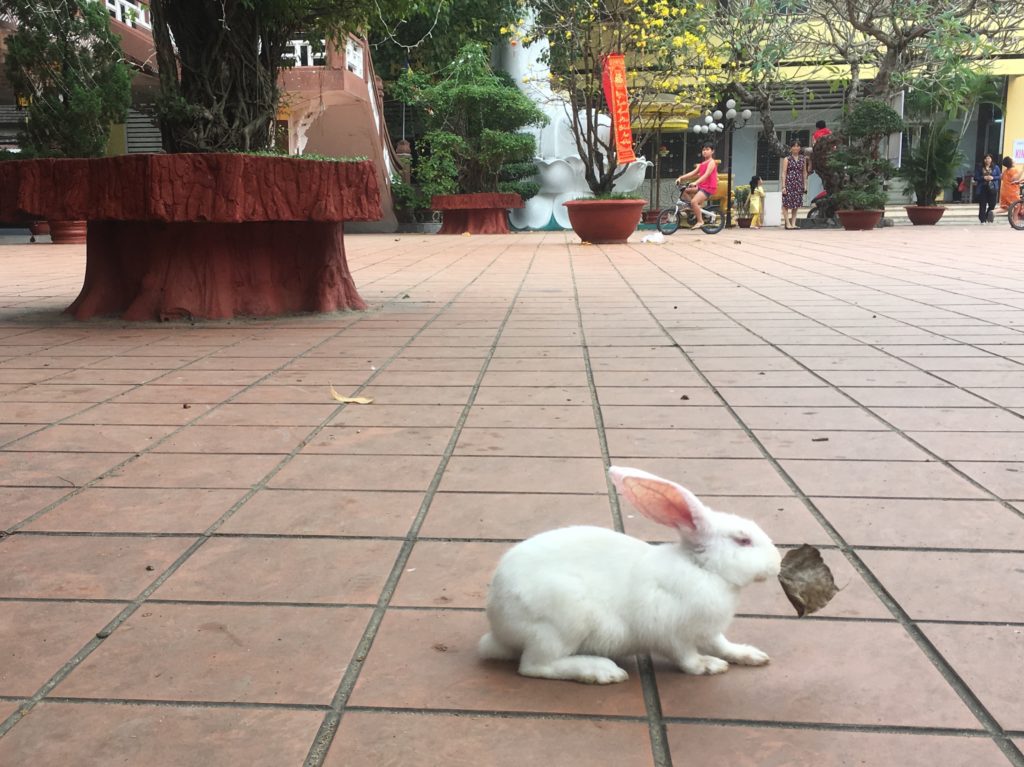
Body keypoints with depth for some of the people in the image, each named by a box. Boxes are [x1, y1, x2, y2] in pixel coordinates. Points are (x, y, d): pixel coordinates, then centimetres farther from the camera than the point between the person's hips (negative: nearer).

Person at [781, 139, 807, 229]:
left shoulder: (803, 159, 11)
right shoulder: (787, 159, -1)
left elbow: (804, 172, 14)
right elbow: (784, 173, -4)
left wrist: (805, 185, 9)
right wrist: (783, 186, -11)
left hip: (799, 184, 4)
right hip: (789, 183, -4)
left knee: (796, 204, 5)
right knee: (787, 204, -4)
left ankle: (793, 223, 10)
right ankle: (788, 223, 1)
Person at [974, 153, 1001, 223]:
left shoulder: (995, 167, 5)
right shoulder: (980, 167, 5)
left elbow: (999, 176, 5)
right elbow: (976, 177, 2)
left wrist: (993, 178, -13)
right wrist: (983, 177, -13)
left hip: (992, 188, 0)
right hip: (982, 188, 0)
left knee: (992, 204, -1)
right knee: (982, 205, -2)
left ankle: (987, 216, 23)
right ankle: (983, 220, 5)